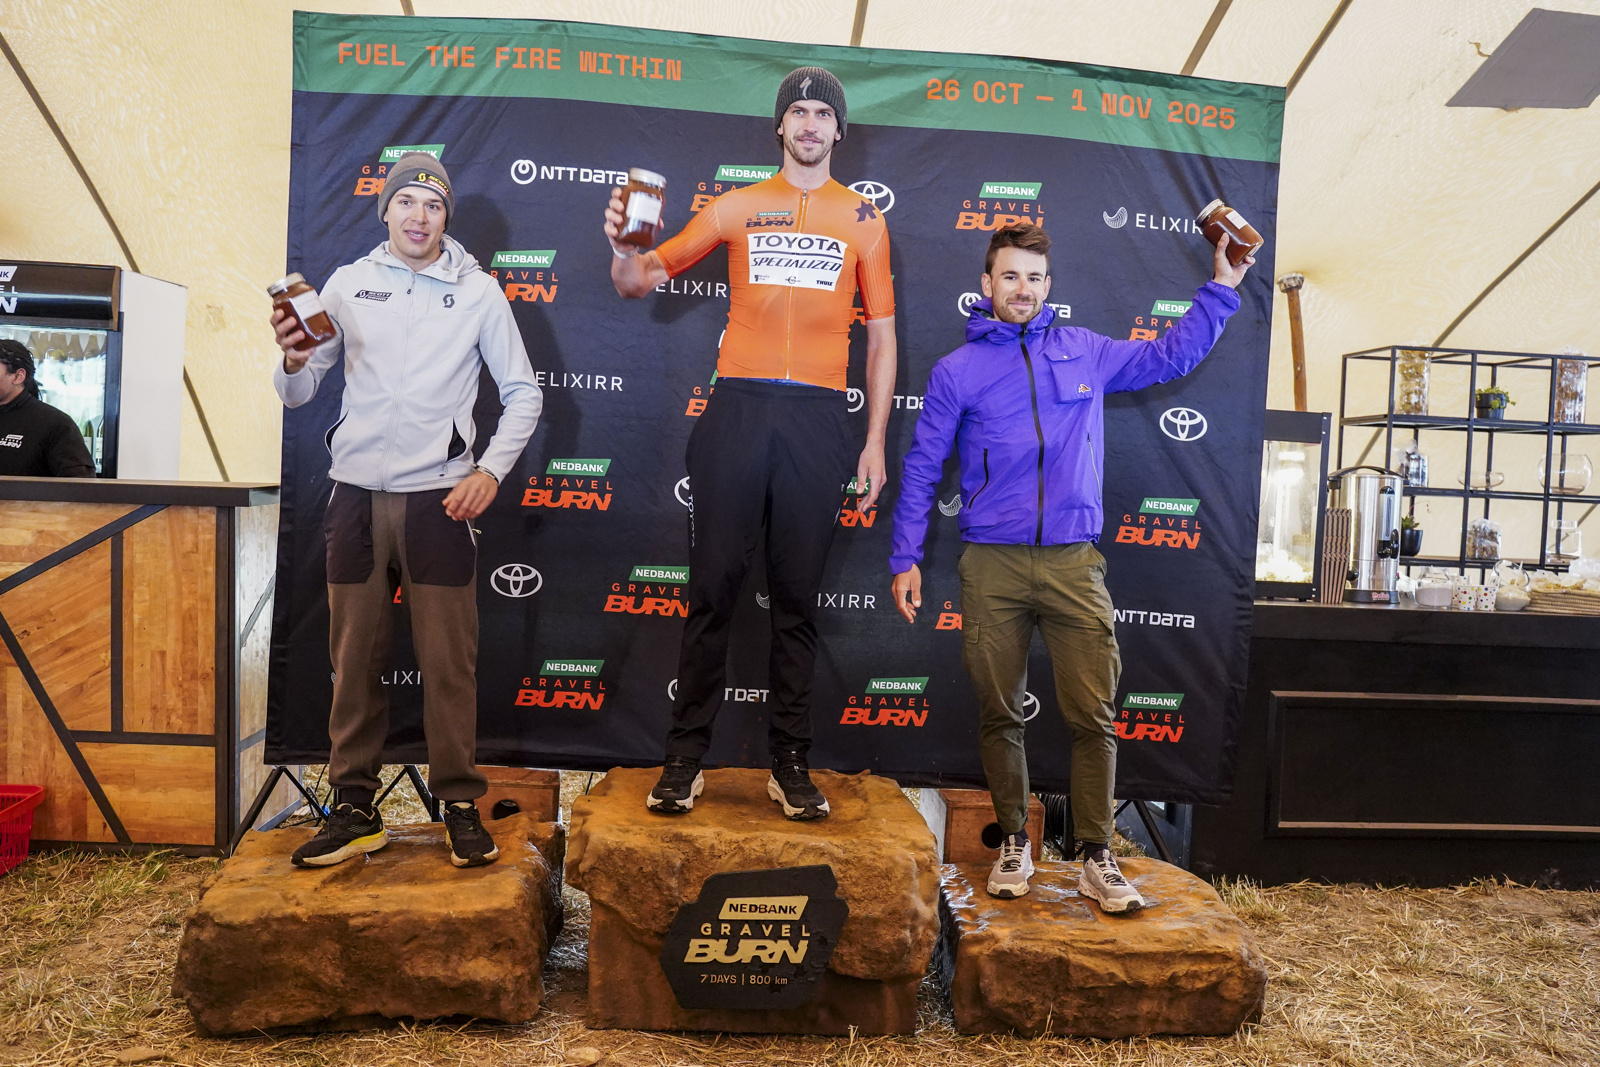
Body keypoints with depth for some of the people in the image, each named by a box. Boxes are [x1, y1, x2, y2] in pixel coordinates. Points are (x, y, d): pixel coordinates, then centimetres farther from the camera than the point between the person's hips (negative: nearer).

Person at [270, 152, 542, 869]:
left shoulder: (478, 291, 7)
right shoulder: (347, 284, 10)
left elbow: (523, 393, 9)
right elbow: (297, 395, 11)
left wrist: (491, 470, -3)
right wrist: (293, 360, -11)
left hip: (438, 497, -2)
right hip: (357, 494, 2)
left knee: (449, 660, -2)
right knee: (354, 657, 4)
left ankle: (460, 804, 10)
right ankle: (355, 806, 16)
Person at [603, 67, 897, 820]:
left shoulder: (863, 218, 14)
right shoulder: (738, 205, 13)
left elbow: (880, 335, 12)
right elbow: (643, 279, 12)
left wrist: (876, 440, 5)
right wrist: (624, 248, -12)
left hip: (817, 418, 0)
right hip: (738, 409, 0)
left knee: (797, 596, 4)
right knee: (713, 586, 0)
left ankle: (790, 762, 13)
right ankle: (686, 756, 9)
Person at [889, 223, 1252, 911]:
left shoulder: (1085, 353, 12)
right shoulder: (957, 370, 7)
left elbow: (1170, 357, 25)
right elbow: (921, 469, 8)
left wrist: (1220, 289, 20)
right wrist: (905, 558, 3)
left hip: (1074, 563, 1)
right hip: (991, 567, -1)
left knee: (1093, 717, -2)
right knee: (999, 714, 7)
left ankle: (1096, 856, 10)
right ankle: (1014, 842, 23)